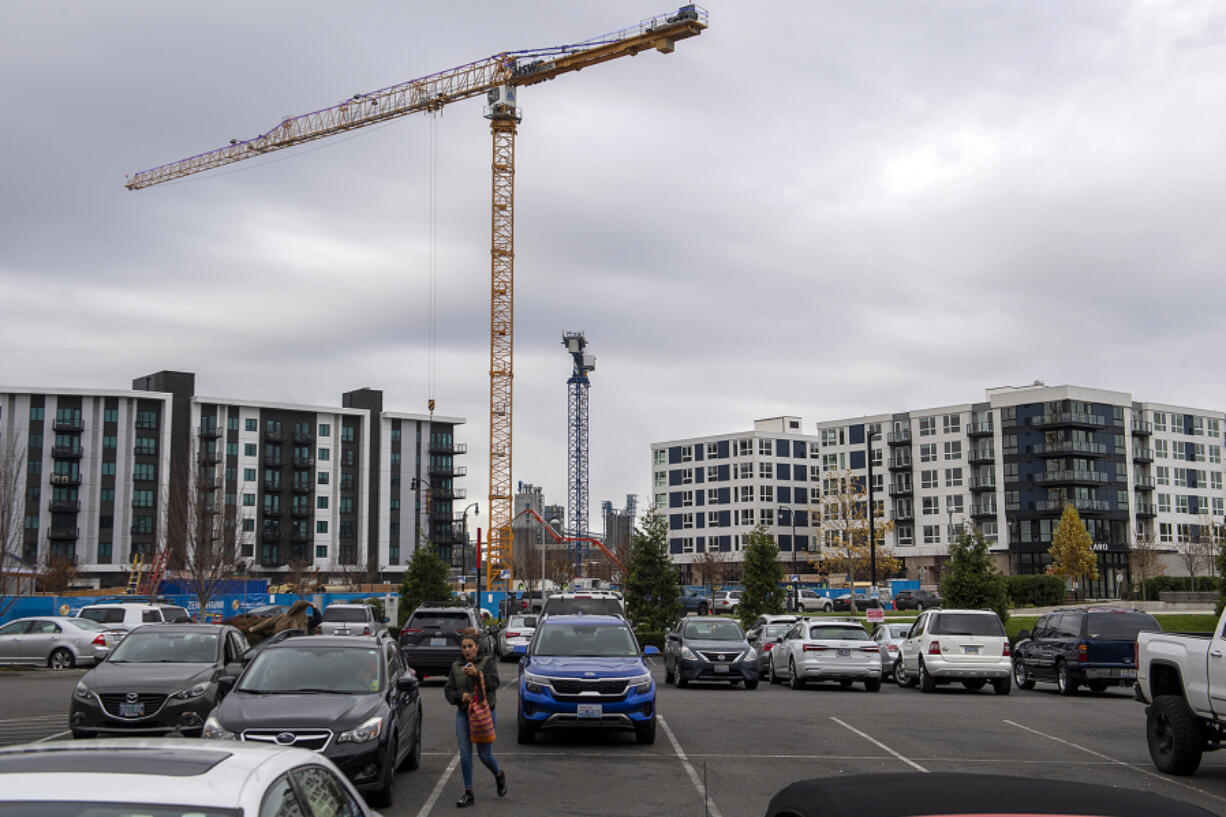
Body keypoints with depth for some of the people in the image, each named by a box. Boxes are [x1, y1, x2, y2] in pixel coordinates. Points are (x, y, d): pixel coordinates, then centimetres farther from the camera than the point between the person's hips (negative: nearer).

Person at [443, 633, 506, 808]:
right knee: (465, 753, -4)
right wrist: (460, 695, -15)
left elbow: (494, 683, -15)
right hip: (463, 714, 3)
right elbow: (448, 690, 6)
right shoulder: (456, 667, 10)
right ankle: (468, 794, 2)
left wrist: (477, 674, -30)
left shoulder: (487, 663, 0)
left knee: (484, 754, -1)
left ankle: (499, 776, 30)